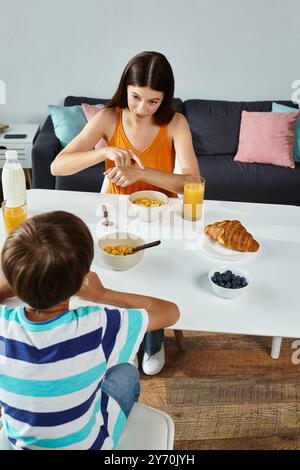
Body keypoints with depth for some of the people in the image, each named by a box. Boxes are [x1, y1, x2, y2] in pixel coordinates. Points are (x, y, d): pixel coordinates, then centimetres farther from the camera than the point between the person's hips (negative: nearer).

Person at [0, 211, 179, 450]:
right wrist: (101, 294, -11)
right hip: (87, 443, -2)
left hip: (20, 442, 3)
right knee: (126, 372, 21)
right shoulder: (96, 327, -36)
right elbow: (171, 311, -18)